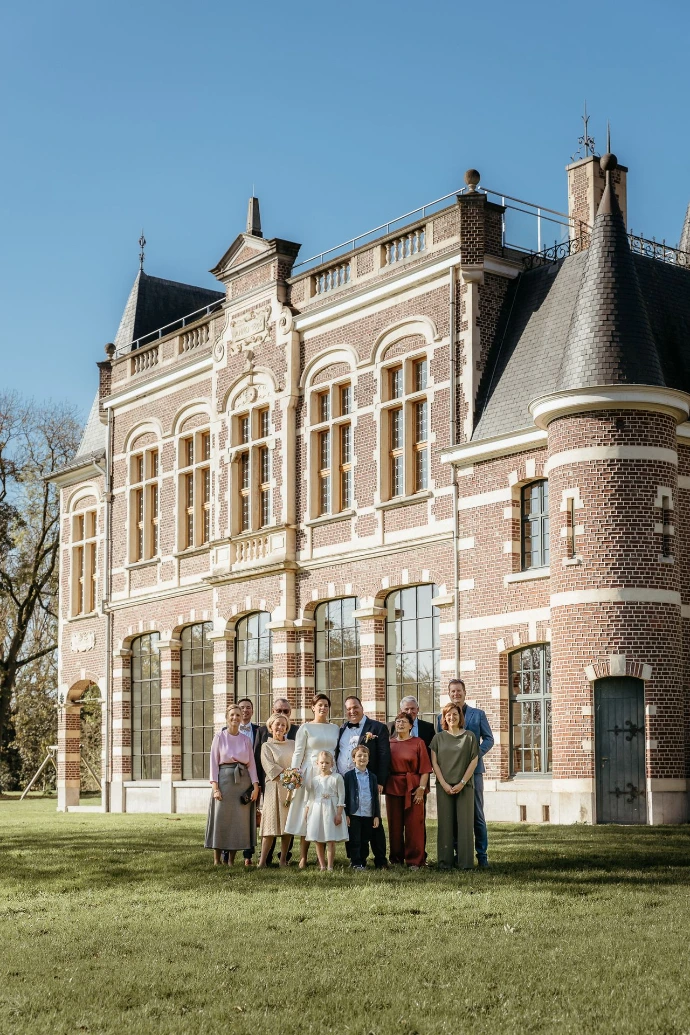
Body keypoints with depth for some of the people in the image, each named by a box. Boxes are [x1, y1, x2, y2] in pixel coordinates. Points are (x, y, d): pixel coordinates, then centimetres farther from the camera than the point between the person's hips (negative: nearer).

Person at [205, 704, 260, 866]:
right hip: (224, 779, -3)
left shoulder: (245, 739, 10)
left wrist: (255, 786, -3)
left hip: (243, 781, 3)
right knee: (221, 818, -4)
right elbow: (214, 762, -1)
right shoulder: (219, 737, 3)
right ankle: (217, 860, 1)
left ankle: (231, 860, 8)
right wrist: (215, 787, -10)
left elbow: (252, 764, 8)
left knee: (239, 820, 2)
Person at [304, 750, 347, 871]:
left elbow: (341, 797, -3)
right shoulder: (314, 779, 10)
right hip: (316, 811, 4)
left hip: (331, 811, -4)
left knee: (331, 841, -4)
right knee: (318, 841, 4)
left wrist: (339, 814, -9)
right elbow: (309, 798, 14)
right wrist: (306, 814, 10)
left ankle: (330, 867, 0)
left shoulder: (337, 778, -1)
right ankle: (322, 866, 12)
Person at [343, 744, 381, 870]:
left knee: (365, 841, 8)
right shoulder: (348, 776, 0)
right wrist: (346, 814, -7)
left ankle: (363, 862, 18)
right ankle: (356, 863, 6)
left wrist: (377, 816, 6)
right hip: (354, 814, -3)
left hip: (369, 815, 3)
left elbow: (376, 797, 11)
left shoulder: (372, 777, 10)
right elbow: (345, 796, -1)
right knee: (355, 841, -1)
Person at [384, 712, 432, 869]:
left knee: (414, 825, -2)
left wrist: (421, 788, -11)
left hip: (413, 788, -3)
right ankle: (396, 858, 16)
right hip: (393, 788, 3)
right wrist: (382, 784, -2)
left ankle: (414, 860, 3)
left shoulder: (418, 743, 1)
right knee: (394, 825, 7)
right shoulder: (389, 743, 10)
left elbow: (425, 769, -3)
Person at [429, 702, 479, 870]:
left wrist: (462, 783, -8)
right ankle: (445, 861, 4)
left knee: (464, 823, -2)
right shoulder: (438, 738, 8)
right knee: (445, 823, 1)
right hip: (443, 786, 1)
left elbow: (474, 762, 0)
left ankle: (465, 861, 1)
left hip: (464, 786, -1)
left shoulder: (469, 737, 4)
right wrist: (444, 784, -7)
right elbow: (434, 762, 4)